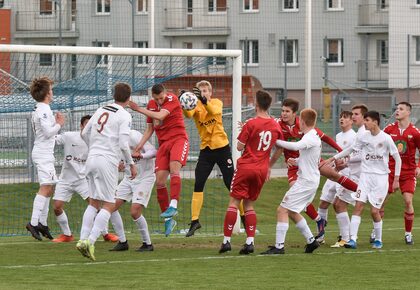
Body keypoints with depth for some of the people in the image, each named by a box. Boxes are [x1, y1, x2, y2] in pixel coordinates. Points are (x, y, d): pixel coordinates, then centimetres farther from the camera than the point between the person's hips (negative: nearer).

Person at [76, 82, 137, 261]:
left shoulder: (101, 111, 14)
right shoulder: (124, 116, -5)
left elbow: (84, 134, 19)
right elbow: (123, 144, -13)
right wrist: (131, 164, -1)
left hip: (92, 159, 6)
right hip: (107, 162, -6)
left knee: (93, 203, 15)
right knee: (108, 205, -2)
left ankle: (83, 239, 5)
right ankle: (90, 241, -16)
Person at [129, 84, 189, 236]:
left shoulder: (172, 100, -8)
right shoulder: (151, 104, 11)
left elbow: (160, 116, -22)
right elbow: (149, 129, 19)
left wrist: (138, 109, -15)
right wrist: (139, 147, 10)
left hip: (178, 139, -6)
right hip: (163, 143, 6)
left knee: (174, 167, -32)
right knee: (159, 181, -6)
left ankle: (173, 206, -43)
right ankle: (168, 220, 2)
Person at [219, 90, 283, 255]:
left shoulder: (251, 124, -13)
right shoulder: (276, 126, 3)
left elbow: (240, 147, -9)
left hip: (246, 167, -5)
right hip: (262, 170, 5)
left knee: (234, 202, 1)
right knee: (249, 204, 13)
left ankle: (227, 240, -4)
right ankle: (250, 242, 0)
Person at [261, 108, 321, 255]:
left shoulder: (310, 138, -17)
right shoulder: (314, 137, 14)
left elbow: (296, 146, -37)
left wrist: (276, 142, -28)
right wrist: (296, 161, 14)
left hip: (306, 181, -10)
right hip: (310, 180, 10)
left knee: (282, 210, -11)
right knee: (292, 212, 20)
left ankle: (279, 246, -14)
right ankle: (311, 241, 24)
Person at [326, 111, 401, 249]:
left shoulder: (386, 138, -9)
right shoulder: (364, 137, 2)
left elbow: (397, 158, -2)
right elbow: (350, 149, 17)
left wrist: (396, 179, -3)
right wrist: (333, 158, 14)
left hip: (380, 177, -3)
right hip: (365, 175, 3)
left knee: (374, 210, -5)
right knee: (359, 205, -9)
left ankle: (378, 240, 15)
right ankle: (352, 239, -12)